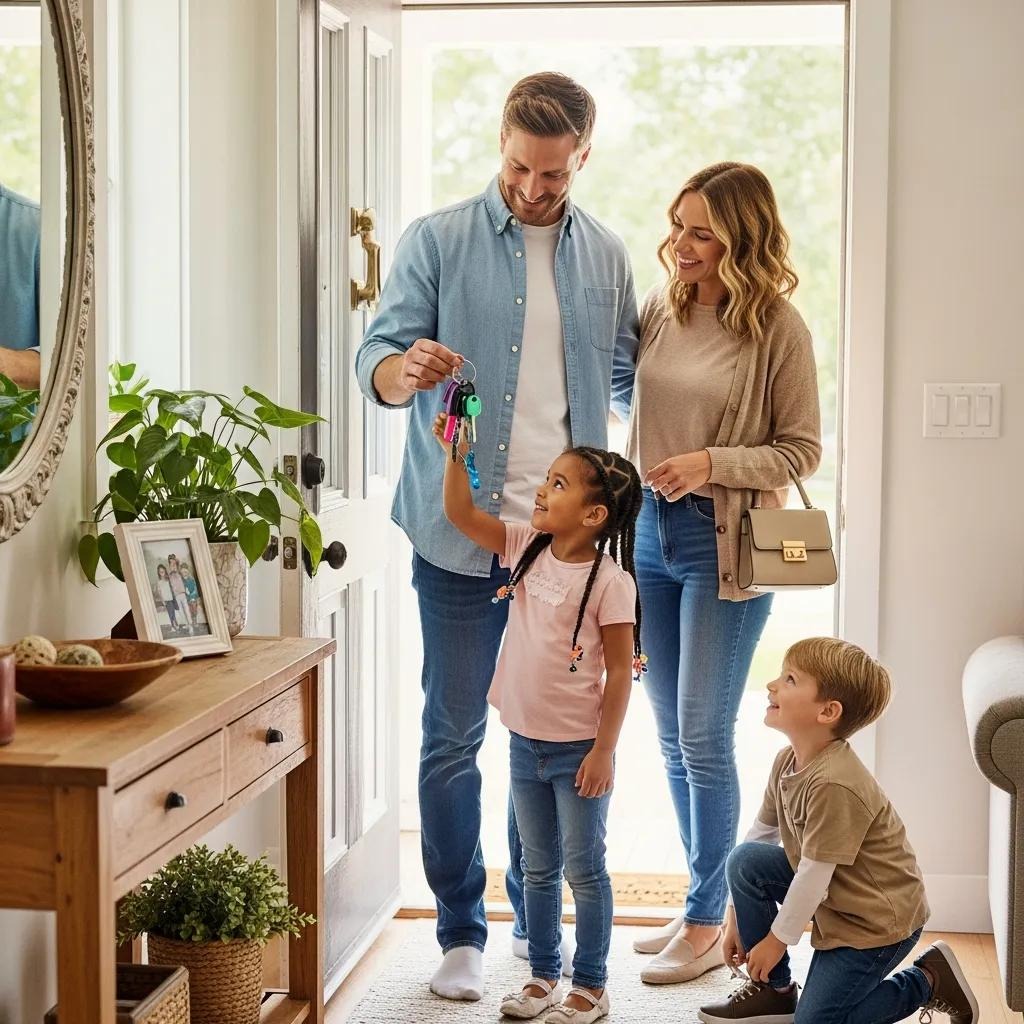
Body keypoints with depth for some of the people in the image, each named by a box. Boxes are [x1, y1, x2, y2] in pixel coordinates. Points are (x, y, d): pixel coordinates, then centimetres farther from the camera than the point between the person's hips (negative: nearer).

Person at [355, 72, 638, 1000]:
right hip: (462, 537, -2)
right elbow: (377, 356, -6)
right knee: (454, 739, 2)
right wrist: (403, 371, -30)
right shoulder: (438, 242, 0)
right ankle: (461, 933, 15)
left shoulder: (606, 258, 9)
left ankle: (538, 919, 27)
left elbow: (628, 376, 16)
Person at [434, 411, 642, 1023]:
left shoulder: (610, 580, -17)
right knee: (538, 868, 16)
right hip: (525, 741, 6)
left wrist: (604, 750, -15)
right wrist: (455, 453, -13)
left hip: (579, 748, -6)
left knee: (583, 869, 6)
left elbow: (620, 671, -15)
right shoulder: (526, 547, 0)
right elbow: (462, 515, 1)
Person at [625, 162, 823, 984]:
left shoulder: (778, 329, -11)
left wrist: (712, 464, -20)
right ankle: (707, 901, 27)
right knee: (671, 732, 12)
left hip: (726, 545, -6)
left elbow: (801, 451, -8)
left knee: (704, 737, -2)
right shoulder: (660, 307, 4)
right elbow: (617, 383, 17)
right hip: (652, 531, 6)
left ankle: (708, 924, 12)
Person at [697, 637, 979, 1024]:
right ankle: (773, 990, 5)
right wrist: (737, 913, 9)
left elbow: (814, 877, -24)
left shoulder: (834, 785, -30)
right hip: (833, 898, 8)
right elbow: (760, 833, 8)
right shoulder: (788, 760, -2)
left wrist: (778, 939, -12)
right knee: (745, 859, -9)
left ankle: (927, 981, 10)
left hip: (877, 921, -8)